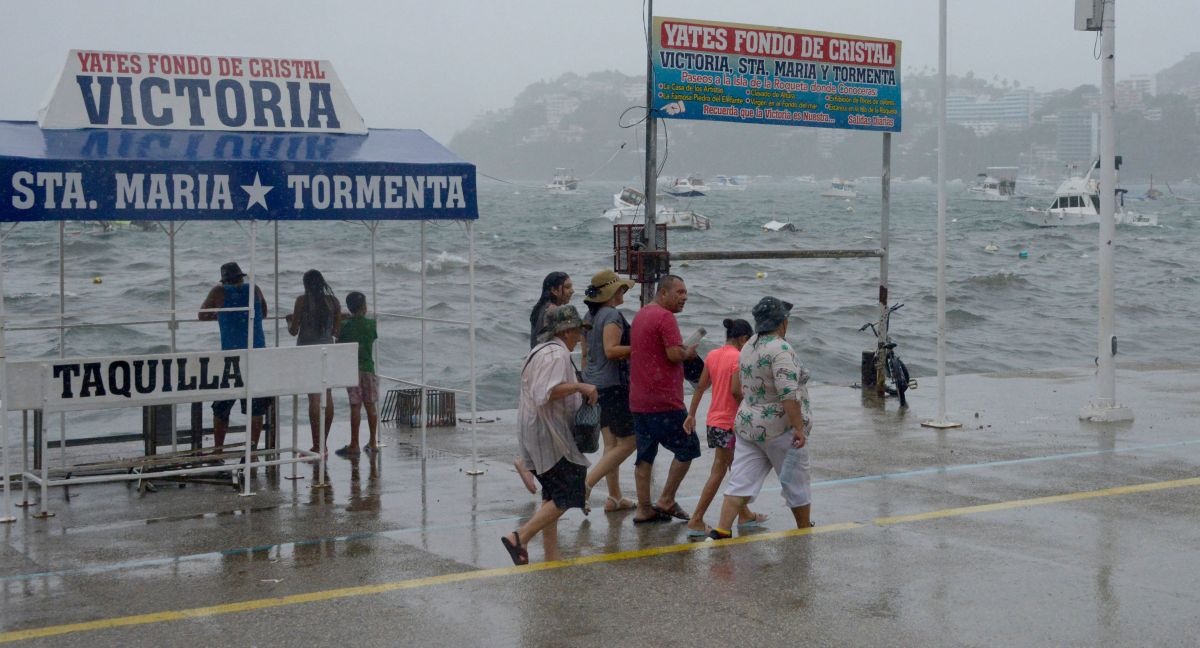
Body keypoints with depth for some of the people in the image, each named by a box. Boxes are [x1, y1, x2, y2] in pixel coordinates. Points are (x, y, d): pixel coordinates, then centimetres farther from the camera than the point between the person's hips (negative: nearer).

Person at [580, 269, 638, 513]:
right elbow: (611, 351, -25)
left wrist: (587, 384, 24)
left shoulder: (590, 316, 13)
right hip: (612, 385, -9)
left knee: (611, 443, 12)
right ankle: (586, 484, -10)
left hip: (594, 384, 9)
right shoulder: (612, 315, -15)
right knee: (628, 442, -3)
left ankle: (614, 497, 14)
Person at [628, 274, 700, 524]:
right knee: (688, 448, 3)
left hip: (639, 400, 9)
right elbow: (674, 354, -22)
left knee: (645, 455, 11)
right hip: (664, 400, -9)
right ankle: (666, 501, 4)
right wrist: (689, 352, 0)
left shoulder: (640, 315, 16)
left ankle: (644, 509, 12)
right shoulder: (665, 317, -13)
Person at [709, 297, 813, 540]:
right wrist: (799, 428, -24)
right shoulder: (781, 349, -18)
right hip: (780, 428, -7)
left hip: (747, 425, 7)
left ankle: (722, 529, -6)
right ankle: (805, 530, 25)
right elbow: (788, 392, -26)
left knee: (741, 481, 3)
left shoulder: (749, 347, 8)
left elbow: (738, 385, 19)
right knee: (796, 482, 11)